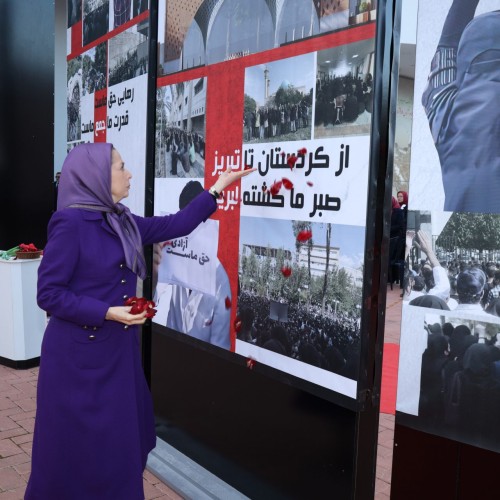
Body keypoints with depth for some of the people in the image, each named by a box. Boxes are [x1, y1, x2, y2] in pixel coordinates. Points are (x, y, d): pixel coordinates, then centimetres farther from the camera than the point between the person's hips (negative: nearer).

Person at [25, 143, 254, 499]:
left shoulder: (122, 222, 6)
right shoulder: (70, 223, -16)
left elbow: (174, 225, 11)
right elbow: (48, 293, -15)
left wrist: (216, 189, 10)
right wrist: (107, 312, -21)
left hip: (117, 350, 7)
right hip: (80, 354, -7)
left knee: (119, 439, 15)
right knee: (78, 445, 7)